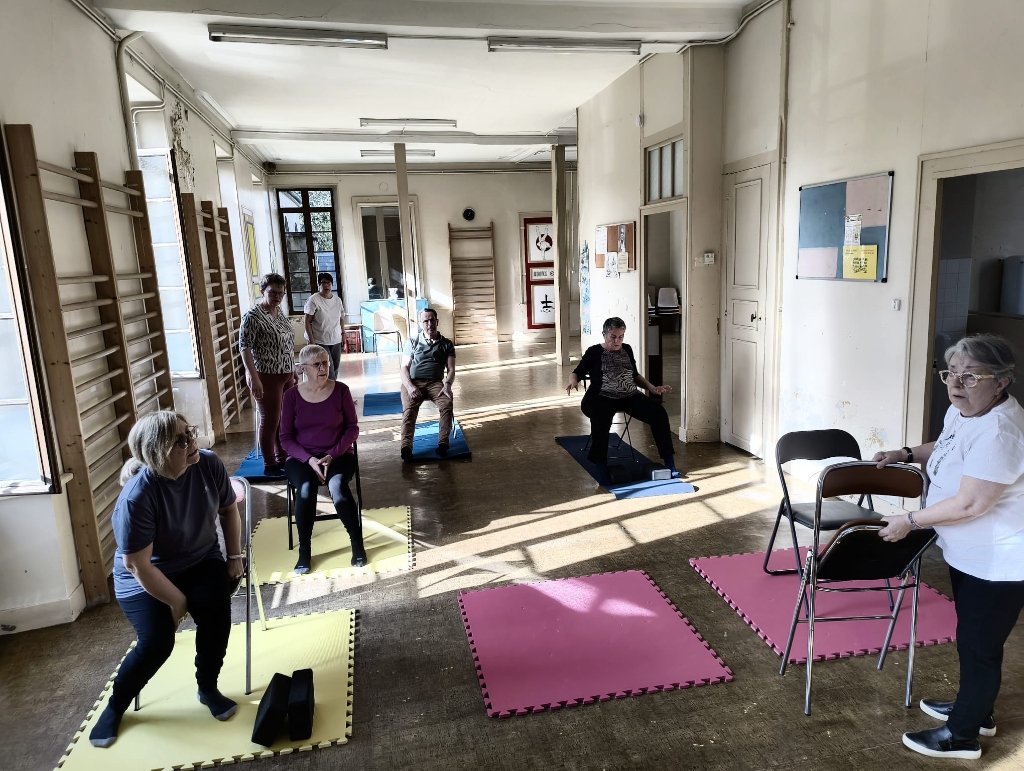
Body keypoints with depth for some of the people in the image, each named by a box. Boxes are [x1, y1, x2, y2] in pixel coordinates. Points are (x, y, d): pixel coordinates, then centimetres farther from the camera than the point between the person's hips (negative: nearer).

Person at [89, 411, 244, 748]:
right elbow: (138, 565, -23)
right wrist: (177, 601, -18)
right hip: (146, 576, -3)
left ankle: (208, 688, 3)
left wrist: (234, 556, 0)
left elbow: (228, 509, 2)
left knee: (217, 612, -22)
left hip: (201, 562, 4)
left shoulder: (209, 464, -17)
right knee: (156, 643, -18)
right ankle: (115, 705, 14)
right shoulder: (136, 497, -30)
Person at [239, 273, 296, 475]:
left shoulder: (279, 312, 9)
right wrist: (254, 378, -23)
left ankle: (282, 459, 27)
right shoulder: (253, 316, -15)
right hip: (267, 376, -8)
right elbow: (244, 347, -18)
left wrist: (293, 369, 19)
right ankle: (269, 465, 13)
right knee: (270, 421, 1)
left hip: (286, 375, 8)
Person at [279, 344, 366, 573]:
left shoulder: (341, 390, -4)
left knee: (338, 486, -32)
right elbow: (286, 437, -1)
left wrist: (332, 455, -14)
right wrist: (309, 459, -16)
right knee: (305, 490, -31)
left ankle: (357, 544, -13)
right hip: (302, 457, 1)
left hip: (338, 455, 0)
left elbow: (352, 428, -1)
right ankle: (304, 552, -13)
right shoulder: (292, 396, -2)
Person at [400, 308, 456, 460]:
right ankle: (406, 447, -43)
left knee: (448, 404, -32)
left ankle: (443, 443, -35)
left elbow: (451, 369, 7)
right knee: (409, 409, -31)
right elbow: (404, 367, 7)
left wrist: (447, 384, -16)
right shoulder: (412, 343, 15)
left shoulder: (446, 344, 16)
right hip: (413, 382, 0)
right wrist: (409, 386, -14)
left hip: (435, 382, 1)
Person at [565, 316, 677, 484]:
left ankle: (669, 461, -10)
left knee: (659, 413, -19)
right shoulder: (594, 352, 4)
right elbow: (577, 373, 4)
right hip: (602, 398, -5)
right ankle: (601, 469, -27)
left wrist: (652, 388, 14)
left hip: (629, 396, 5)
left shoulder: (627, 349, 18)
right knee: (601, 420, -39)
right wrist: (573, 382, -20)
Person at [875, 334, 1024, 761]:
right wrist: (907, 454, 6)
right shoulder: (962, 411, 0)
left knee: (979, 646, 7)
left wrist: (909, 521, -19)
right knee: (972, 638, 24)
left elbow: (968, 504, -30)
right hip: (970, 555, 9)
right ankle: (974, 710, 44)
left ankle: (962, 735, 25)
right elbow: (947, 450, 21)